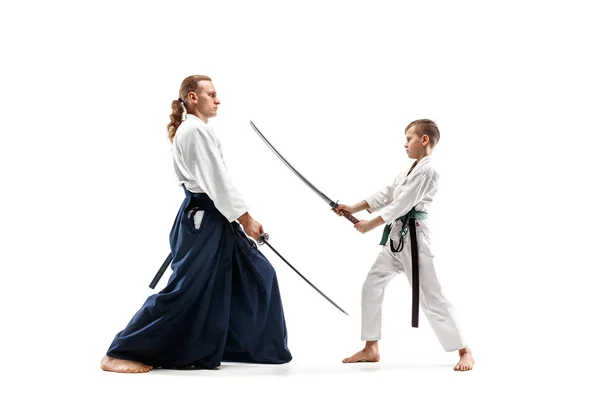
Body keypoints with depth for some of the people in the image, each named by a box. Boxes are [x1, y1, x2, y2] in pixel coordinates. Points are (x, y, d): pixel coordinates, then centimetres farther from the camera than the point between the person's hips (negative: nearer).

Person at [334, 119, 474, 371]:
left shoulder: (426, 171, -15)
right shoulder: (412, 170, 18)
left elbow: (402, 204, -19)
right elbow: (386, 194, 16)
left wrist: (371, 224, -11)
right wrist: (353, 208, 9)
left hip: (413, 238, -10)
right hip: (396, 236, 10)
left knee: (431, 297, -6)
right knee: (371, 286, 10)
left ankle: (464, 352, 6)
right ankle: (370, 349, 18)